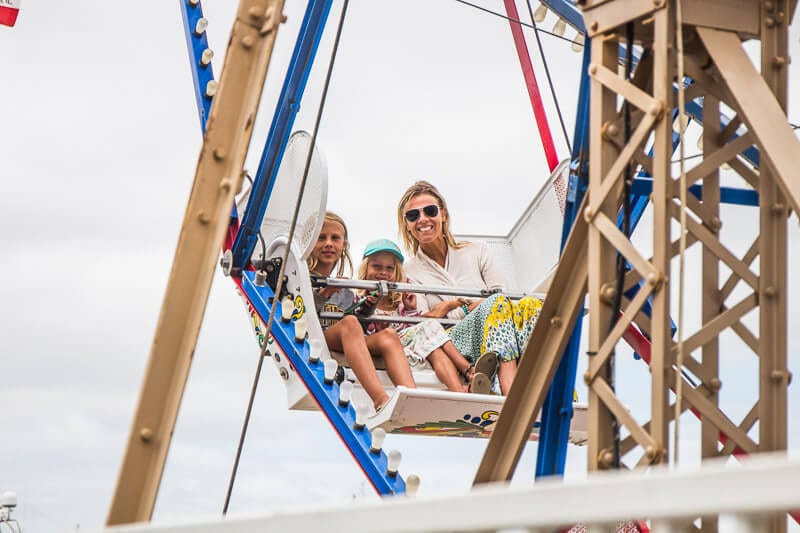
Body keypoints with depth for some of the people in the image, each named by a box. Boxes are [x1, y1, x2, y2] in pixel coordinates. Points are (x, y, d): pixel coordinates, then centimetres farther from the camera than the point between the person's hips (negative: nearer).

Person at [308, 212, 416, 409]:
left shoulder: (346, 293, 27)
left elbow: (359, 334, 25)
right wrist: (323, 295, -15)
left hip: (346, 351, 5)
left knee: (388, 336, -22)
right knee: (349, 322, -33)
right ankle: (381, 400, -52)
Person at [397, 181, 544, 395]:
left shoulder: (477, 251, 23)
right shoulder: (408, 272, 18)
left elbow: (501, 292, 7)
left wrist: (467, 306, -9)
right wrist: (447, 306, -10)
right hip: (452, 341, -3)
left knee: (530, 304, -30)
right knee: (496, 303, -33)